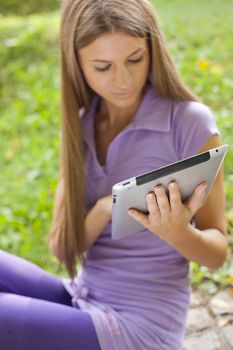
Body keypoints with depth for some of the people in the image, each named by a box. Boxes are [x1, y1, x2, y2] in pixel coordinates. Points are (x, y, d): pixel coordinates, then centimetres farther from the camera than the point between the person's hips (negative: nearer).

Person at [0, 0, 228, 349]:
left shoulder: (190, 123, -14)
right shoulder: (79, 125, 1)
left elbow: (217, 252, -6)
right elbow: (61, 246, -1)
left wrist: (178, 233, -28)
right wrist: (104, 209, -22)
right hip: (80, 301, 5)